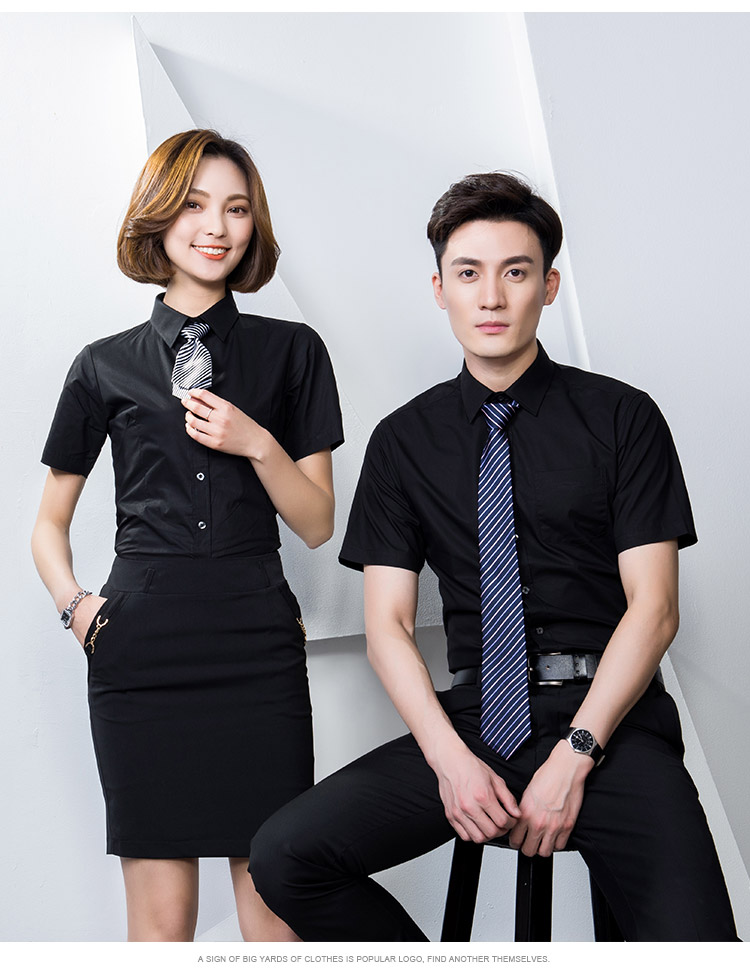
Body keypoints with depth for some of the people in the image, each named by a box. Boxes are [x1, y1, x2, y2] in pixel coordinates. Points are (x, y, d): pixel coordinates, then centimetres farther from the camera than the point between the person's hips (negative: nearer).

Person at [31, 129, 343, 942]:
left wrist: (259, 446, -8)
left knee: (273, 902, 1)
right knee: (160, 911, 4)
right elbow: (49, 524, 17)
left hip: (258, 643, 0)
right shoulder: (106, 366, 9)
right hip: (139, 651, 0)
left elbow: (317, 524, 8)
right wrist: (74, 606, -1)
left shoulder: (291, 351, 9)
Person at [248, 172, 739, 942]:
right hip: (474, 720, 3)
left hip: (607, 716, -2)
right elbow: (387, 624, 5)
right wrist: (449, 757, -10)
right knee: (283, 857, -16)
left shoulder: (621, 418, 3)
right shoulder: (404, 440, 9)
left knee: (688, 934, -27)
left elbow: (652, 607, -2)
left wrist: (574, 755, -11)